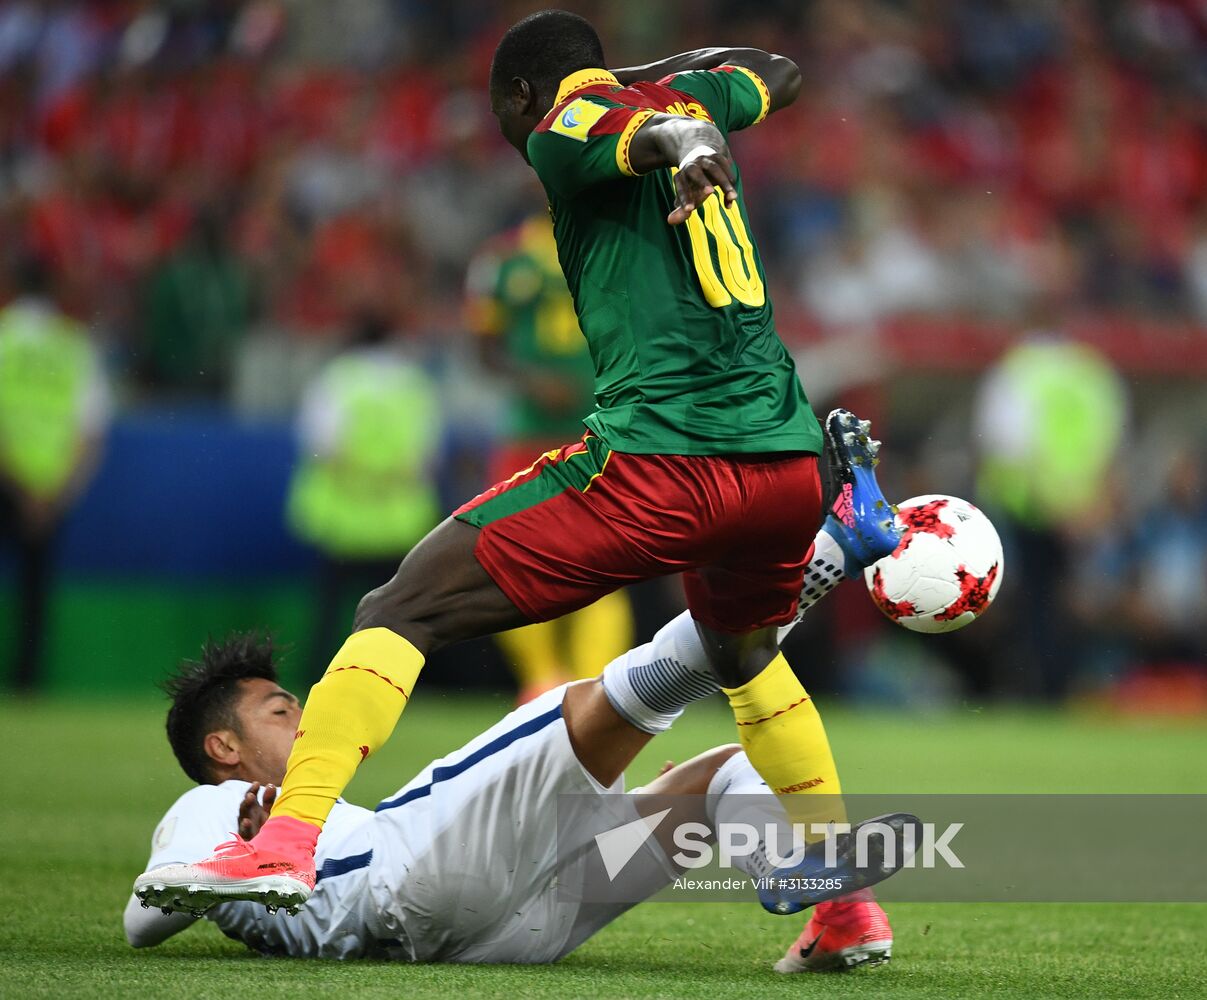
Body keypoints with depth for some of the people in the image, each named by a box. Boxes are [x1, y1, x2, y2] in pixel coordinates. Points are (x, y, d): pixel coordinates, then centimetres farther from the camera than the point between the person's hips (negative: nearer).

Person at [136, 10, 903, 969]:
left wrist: (690, 150, -41)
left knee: (402, 609, -4)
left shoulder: (562, 127, 4)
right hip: (790, 464, 7)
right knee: (744, 654, 36)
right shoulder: (688, 95, 23)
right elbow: (782, 74, 46)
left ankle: (288, 839, -20)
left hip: (660, 460, -7)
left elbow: (656, 132, -20)